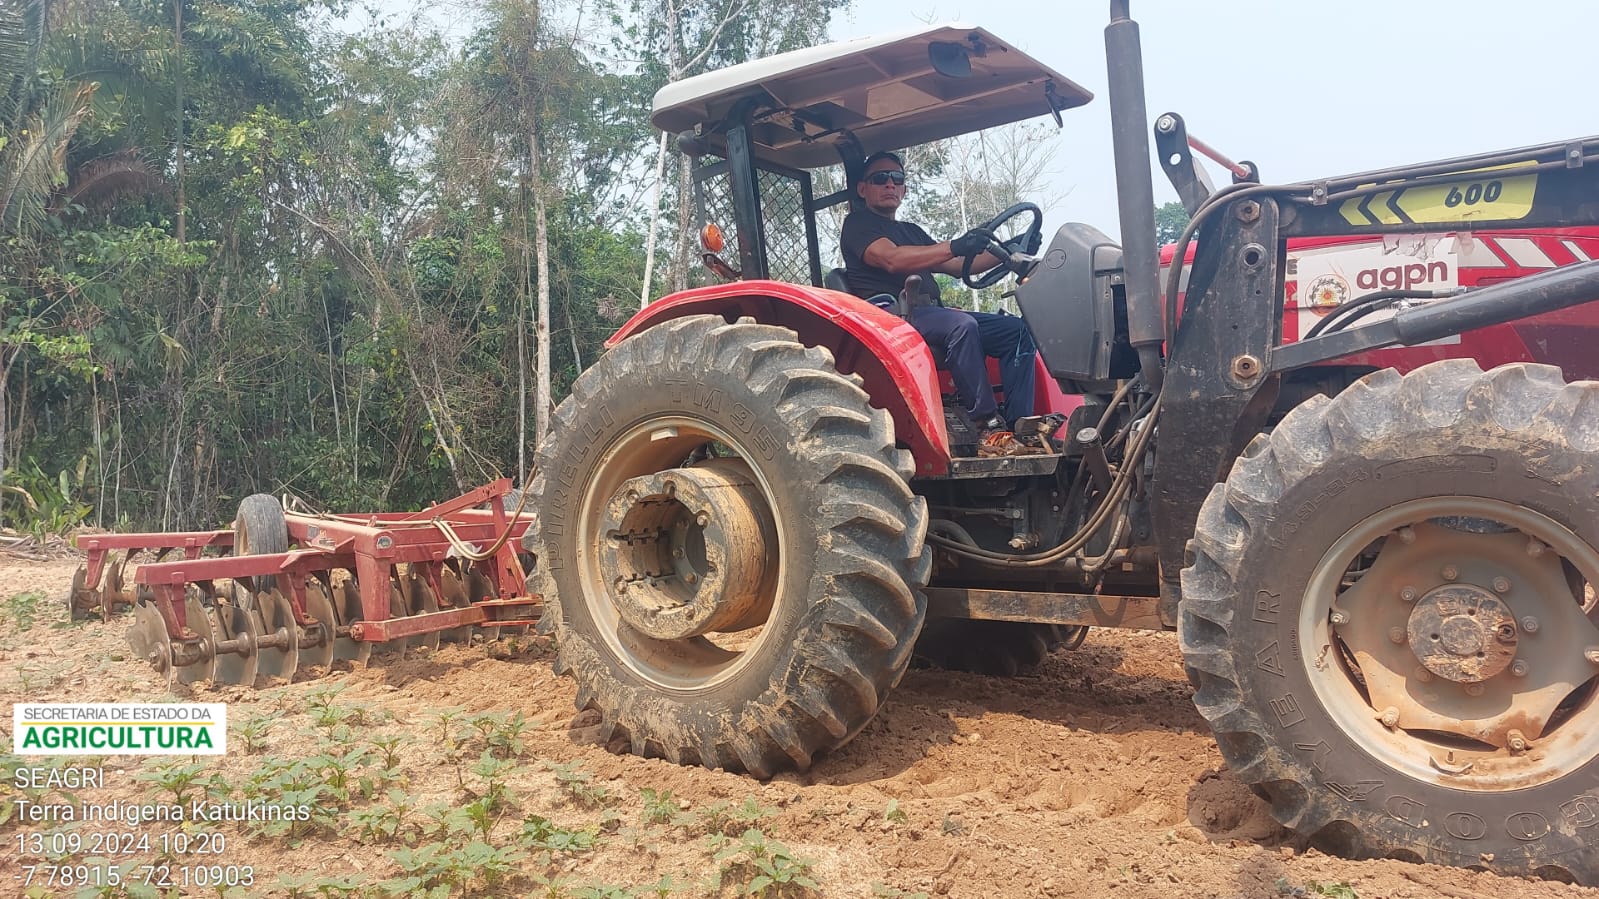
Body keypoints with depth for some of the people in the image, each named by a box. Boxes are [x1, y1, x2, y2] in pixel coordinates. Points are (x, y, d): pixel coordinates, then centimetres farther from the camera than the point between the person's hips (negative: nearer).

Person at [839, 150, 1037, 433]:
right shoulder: (858, 224, 6)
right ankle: (988, 425, -34)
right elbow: (892, 259, -14)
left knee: (1017, 330, -7)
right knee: (961, 324, -35)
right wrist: (954, 247, -25)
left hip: (930, 313, 8)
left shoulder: (912, 231, 31)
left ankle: (1018, 424, -18)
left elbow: (956, 265, 23)